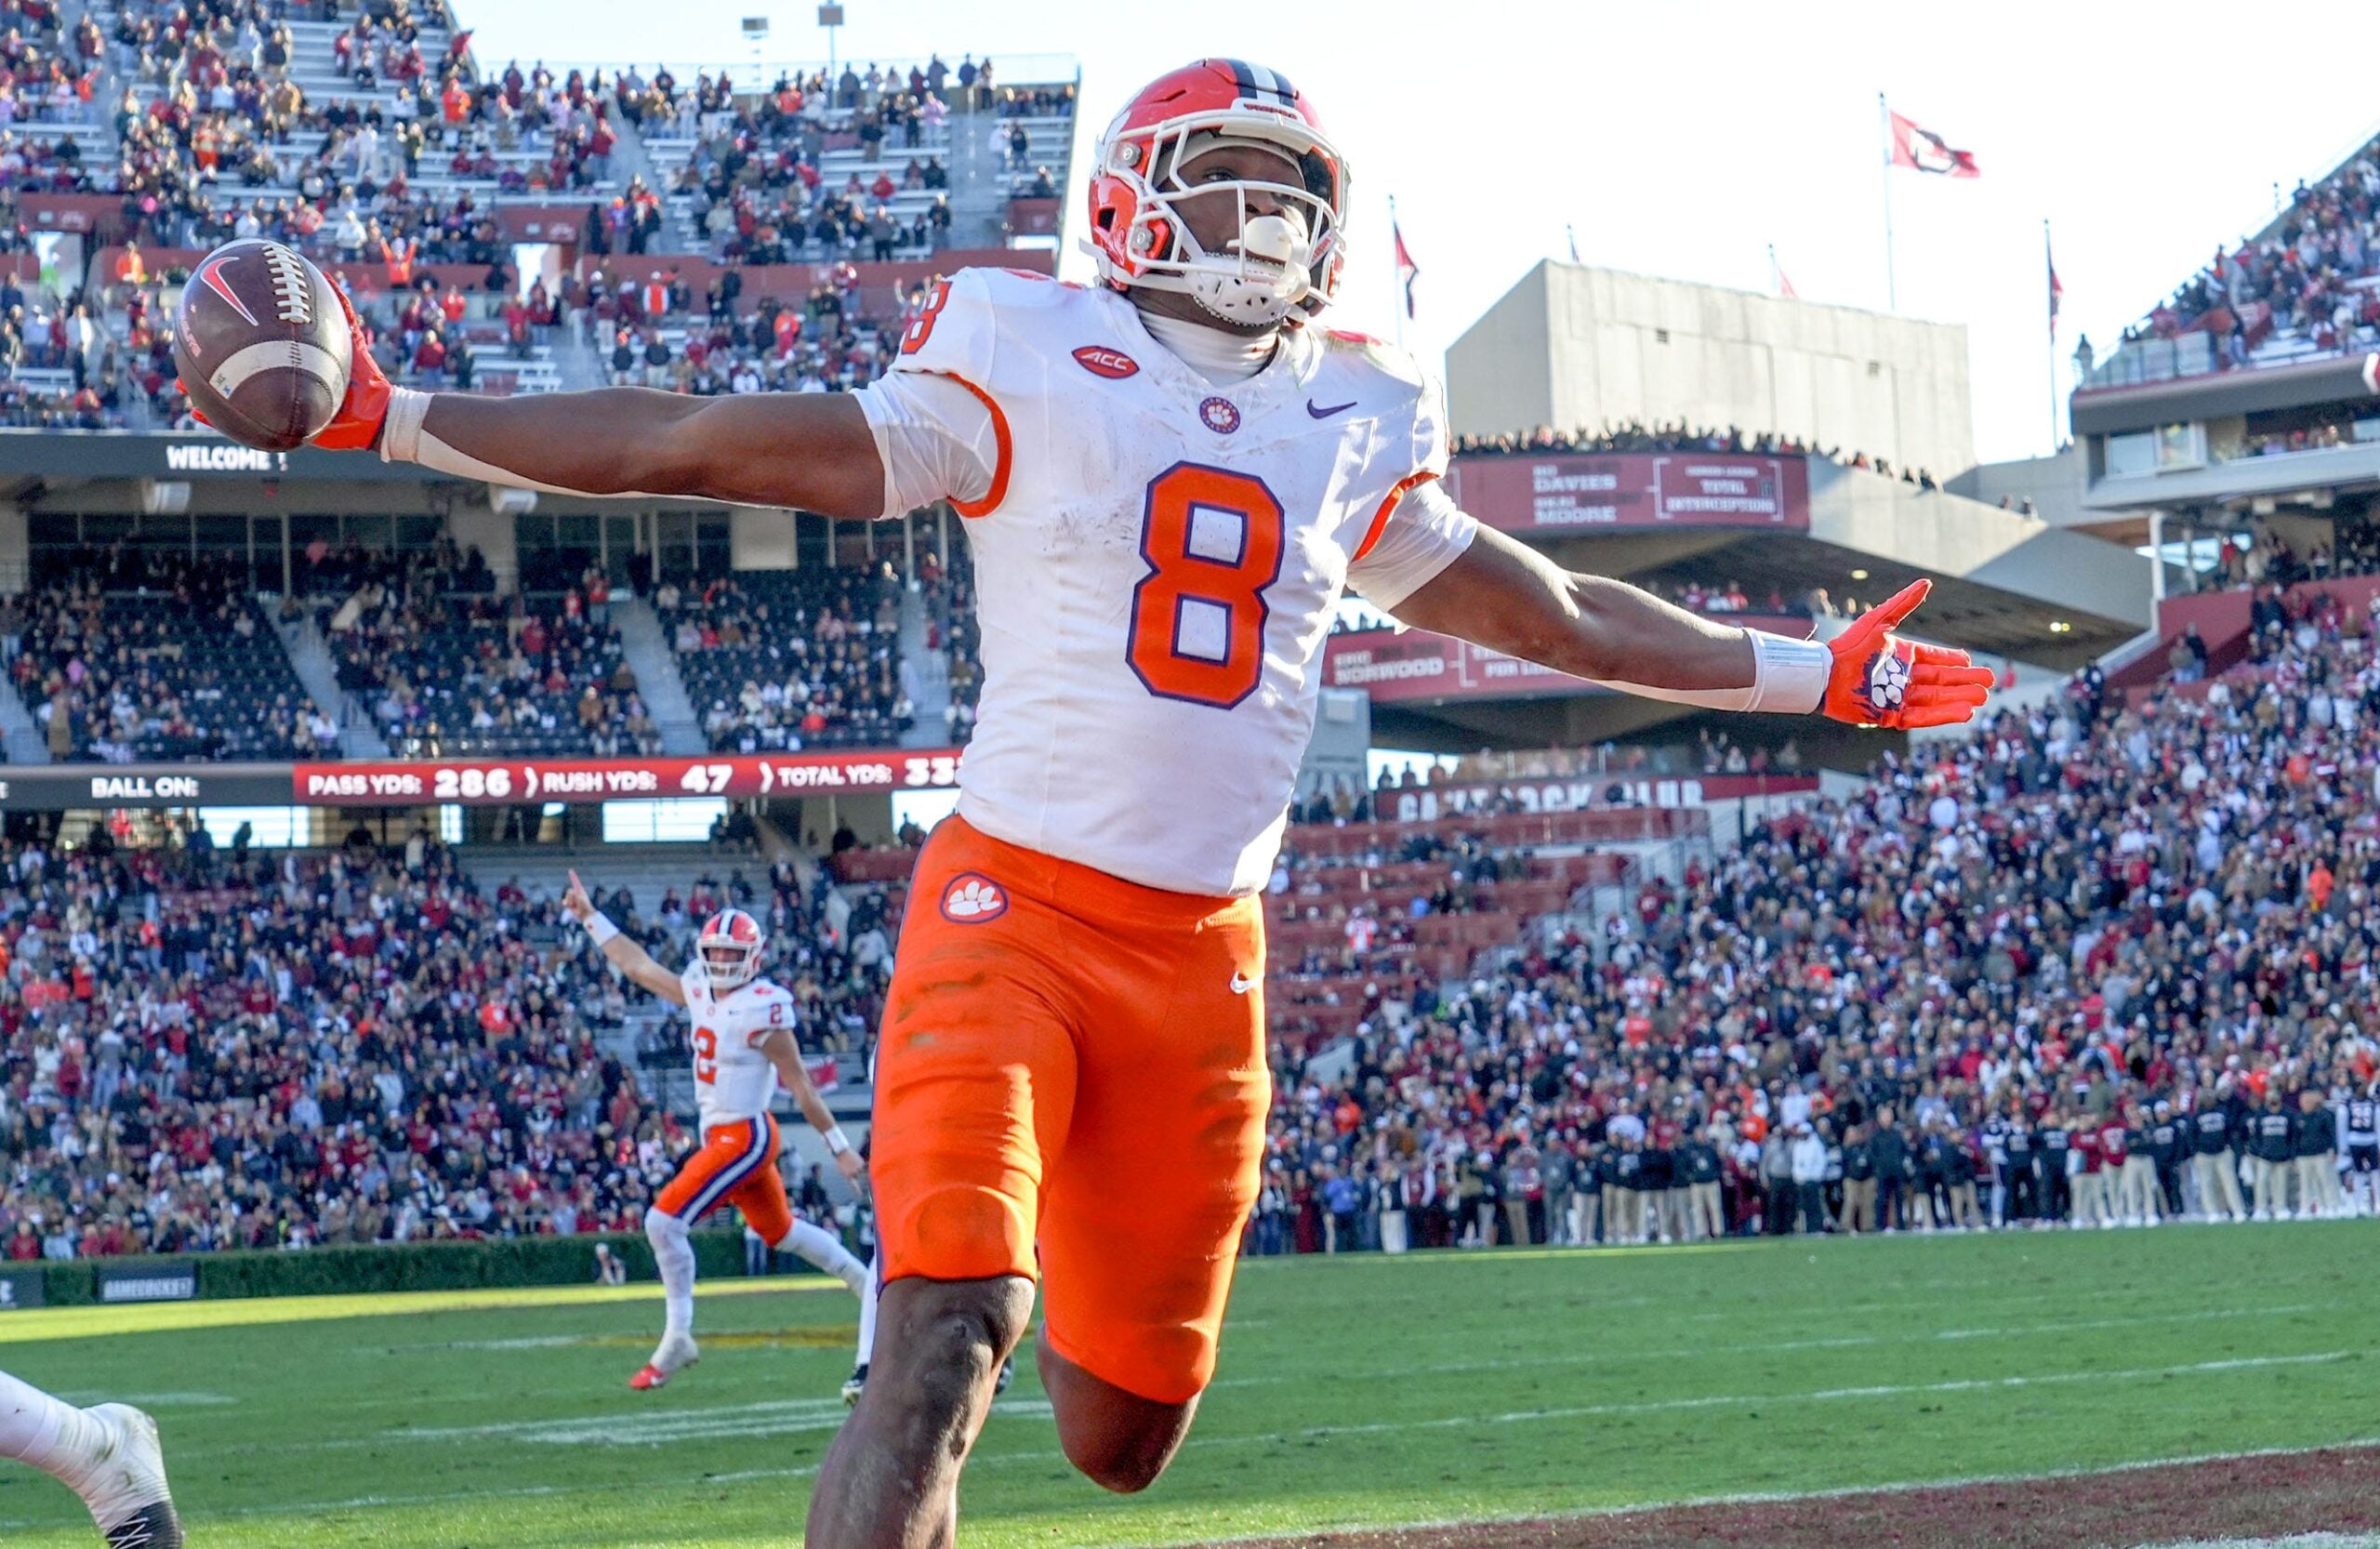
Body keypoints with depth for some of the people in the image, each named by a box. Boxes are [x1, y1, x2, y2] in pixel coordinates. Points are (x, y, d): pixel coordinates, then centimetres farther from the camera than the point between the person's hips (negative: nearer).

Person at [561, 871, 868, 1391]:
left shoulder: (761, 1008, -17)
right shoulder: (701, 992, 6)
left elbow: (800, 1085, -13)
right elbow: (638, 966, 17)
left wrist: (840, 1147, -10)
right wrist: (590, 916, 18)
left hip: (745, 1136, -9)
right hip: (720, 1135, 9)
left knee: (665, 1221, -13)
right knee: (781, 1230, 20)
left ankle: (677, 1339, -6)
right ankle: (868, 1283, 34)